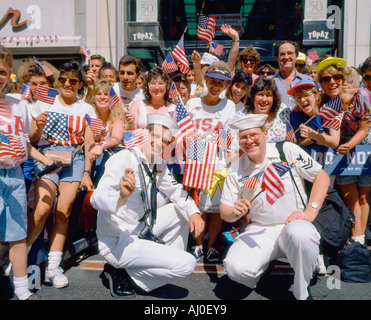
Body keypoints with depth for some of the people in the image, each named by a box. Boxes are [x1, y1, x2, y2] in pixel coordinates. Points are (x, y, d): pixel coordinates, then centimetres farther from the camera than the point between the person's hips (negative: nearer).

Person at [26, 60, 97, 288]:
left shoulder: (86, 109, 14)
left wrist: (87, 172, 0)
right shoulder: (43, 103, 12)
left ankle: (53, 268, 3)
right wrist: (38, 128, -12)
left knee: (64, 211, -7)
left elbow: (90, 144, 9)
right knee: (42, 209, -18)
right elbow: (32, 140, 10)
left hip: (74, 158, 1)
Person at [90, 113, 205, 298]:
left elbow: (175, 190, 12)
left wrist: (194, 212, -6)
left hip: (139, 230, 8)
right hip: (117, 242, -8)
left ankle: (167, 258, 18)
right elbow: (97, 198, -28)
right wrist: (121, 197, -50)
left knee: (182, 210, 11)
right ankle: (123, 275, -2)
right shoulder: (124, 159, -19)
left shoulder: (159, 165, 4)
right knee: (187, 264, -15)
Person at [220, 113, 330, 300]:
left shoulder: (287, 150, -2)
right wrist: (234, 213, -19)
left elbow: (322, 176, 1)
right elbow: (224, 210, 6)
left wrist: (310, 212, -11)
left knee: (299, 234, -38)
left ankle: (303, 293, -8)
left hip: (294, 224, -1)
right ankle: (262, 263, 14)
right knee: (235, 267, -24)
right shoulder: (236, 170, 4)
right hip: (259, 231, 2)